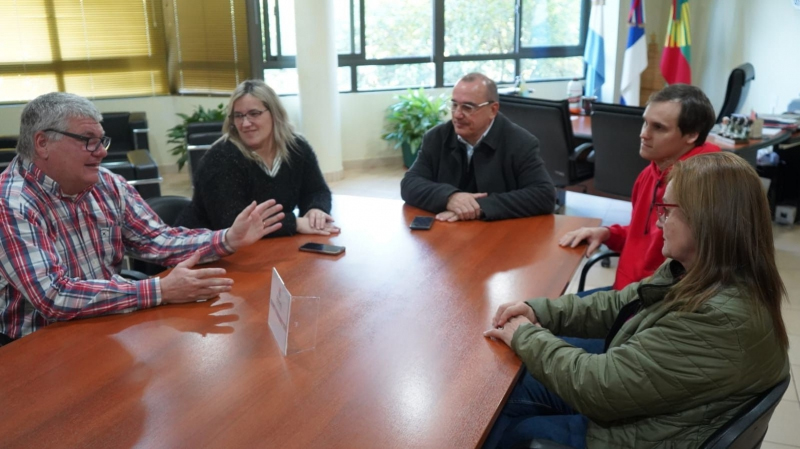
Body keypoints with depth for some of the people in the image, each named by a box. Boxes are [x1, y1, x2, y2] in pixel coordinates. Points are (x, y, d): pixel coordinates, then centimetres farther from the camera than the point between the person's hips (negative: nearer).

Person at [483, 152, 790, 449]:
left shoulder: (719, 321, -34)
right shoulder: (699, 274, -5)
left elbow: (600, 386, -30)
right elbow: (618, 306, 7)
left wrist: (525, 336, -16)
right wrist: (539, 312, -5)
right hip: (630, 402, 8)